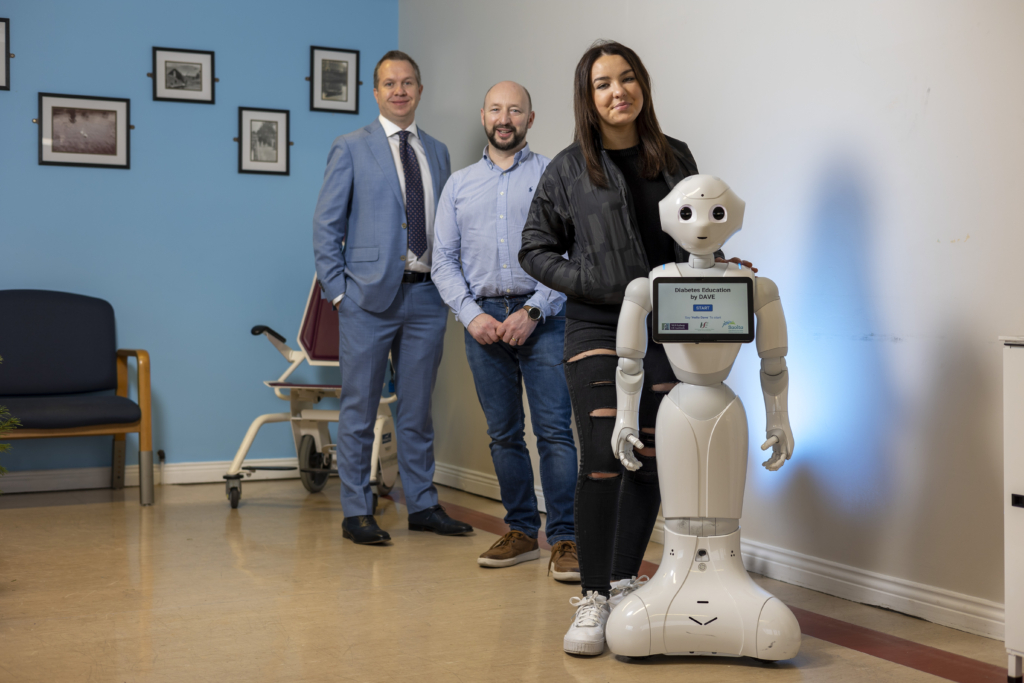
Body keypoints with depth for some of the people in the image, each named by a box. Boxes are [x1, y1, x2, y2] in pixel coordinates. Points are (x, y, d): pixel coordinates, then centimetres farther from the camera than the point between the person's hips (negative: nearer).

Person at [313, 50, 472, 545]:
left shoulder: (437, 152, 14)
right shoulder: (351, 149, 1)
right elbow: (326, 226, 0)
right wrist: (337, 291, -6)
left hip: (426, 296, 4)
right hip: (370, 296, -4)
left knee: (417, 409, 11)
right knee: (359, 410, 2)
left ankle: (423, 505, 21)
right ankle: (357, 512, 10)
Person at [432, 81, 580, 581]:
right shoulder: (459, 184, 15)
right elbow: (443, 261, 11)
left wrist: (533, 311, -12)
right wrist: (472, 314, -4)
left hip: (542, 318, -3)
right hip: (483, 319, 3)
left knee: (554, 429, -9)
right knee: (503, 433, 8)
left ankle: (564, 539, -5)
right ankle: (521, 532, 17)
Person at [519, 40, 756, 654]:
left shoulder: (675, 158, 10)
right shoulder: (569, 169, 2)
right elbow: (535, 249, 6)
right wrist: (589, 283, -8)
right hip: (596, 327, -3)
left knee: (652, 459, 5)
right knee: (604, 457, -12)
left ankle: (624, 582, 21)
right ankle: (593, 598, -2)